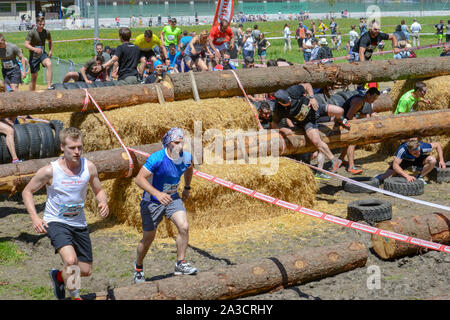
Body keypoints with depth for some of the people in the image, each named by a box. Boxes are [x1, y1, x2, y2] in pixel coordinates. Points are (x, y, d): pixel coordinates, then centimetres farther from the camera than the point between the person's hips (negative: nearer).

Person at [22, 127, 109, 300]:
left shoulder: (89, 167, -8)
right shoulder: (50, 171, -16)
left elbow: (99, 191, 8)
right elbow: (27, 191, -3)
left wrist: (103, 202, -16)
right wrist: (34, 217, -16)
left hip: (79, 223, 5)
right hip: (55, 222, -4)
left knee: (86, 271, 11)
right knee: (71, 261, -30)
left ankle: (58, 276, 43)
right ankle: (74, 296, -3)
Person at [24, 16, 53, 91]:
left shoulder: (46, 32, -1)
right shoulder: (32, 33, -13)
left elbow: (50, 41, 20)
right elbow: (26, 45, -21)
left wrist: (50, 51, 4)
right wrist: (34, 49, -40)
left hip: (42, 54, 2)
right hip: (33, 56, -2)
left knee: (49, 64, -31)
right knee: (34, 78, 3)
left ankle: (49, 86, -33)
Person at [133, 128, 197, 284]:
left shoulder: (186, 157, -8)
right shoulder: (157, 158, -26)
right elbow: (139, 179, -29)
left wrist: (187, 188, 23)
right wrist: (157, 193, -41)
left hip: (172, 198, 4)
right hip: (152, 201, -4)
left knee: (184, 227, -19)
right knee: (148, 238, 7)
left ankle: (180, 264, -5)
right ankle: (138, 268, 34)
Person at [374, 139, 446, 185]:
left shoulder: (423, 147, -35)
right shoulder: (402, 150, -40)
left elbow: (437, 144, -17)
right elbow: (395, 165, -37)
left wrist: (441, 160, -21)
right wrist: (407, 176, -48)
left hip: (419, 160, 2)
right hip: (404, 160, -2)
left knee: (432, 160, -29)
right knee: (386, 177, -18)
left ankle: (420, 177, -5)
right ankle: (379, 178, 20)